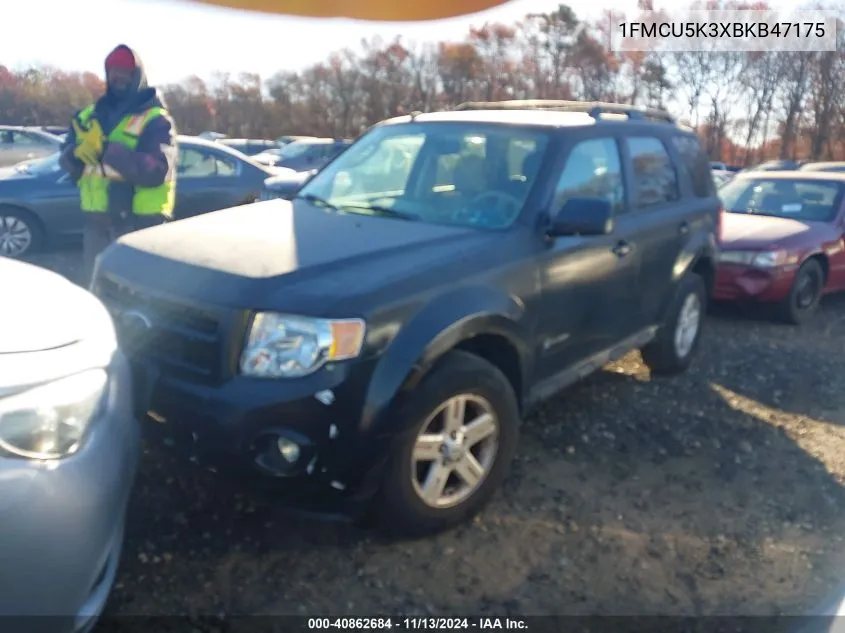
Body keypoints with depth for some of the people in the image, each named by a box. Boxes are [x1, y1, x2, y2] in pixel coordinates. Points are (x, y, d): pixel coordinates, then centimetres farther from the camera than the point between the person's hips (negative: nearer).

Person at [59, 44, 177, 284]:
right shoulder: (90, 115, 14)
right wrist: (79, 151, -15)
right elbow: (66, 162, 9)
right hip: (97, 221, 6)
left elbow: (156, 171, -19)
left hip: (139, 223, -6)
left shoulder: (156, 120, -5)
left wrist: (107, 150, -27)